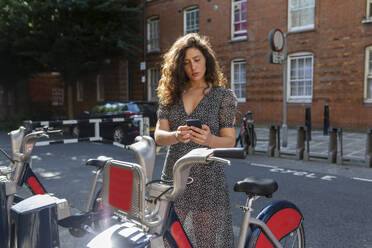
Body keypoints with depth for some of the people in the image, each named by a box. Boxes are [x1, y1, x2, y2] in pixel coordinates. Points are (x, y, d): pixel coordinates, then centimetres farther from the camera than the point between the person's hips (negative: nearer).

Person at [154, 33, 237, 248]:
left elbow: (230, 141, -2)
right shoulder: (171, 94, 10)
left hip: (208, 180, -2)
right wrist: (177, 136, -21)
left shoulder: (224, 95, 2)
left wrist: (209, 139, -24)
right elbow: (159, 135, 2)